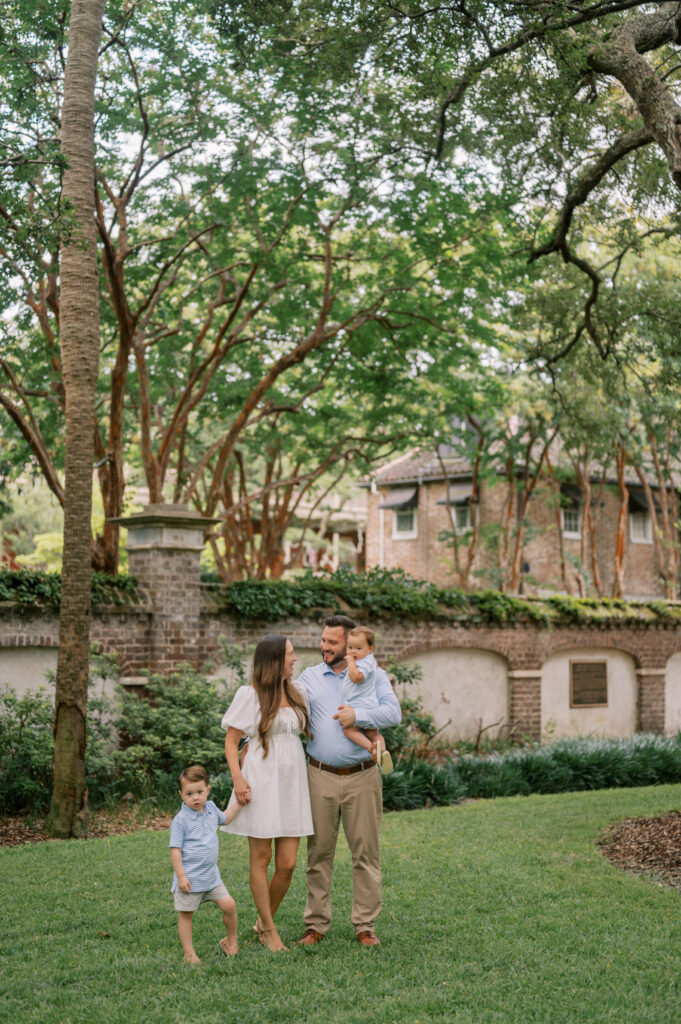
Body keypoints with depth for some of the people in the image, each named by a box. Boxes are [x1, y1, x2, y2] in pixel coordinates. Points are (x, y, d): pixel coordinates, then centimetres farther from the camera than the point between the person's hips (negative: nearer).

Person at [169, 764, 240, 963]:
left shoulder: (210, 808, 5)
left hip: (211, 876, 6)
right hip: (189, 878, -6)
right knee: (186, 915, 4)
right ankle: (189, 953, 16)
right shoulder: (181, 820, -15)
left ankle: (231, 940, 24)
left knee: (228, 905, 2)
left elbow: (224, 818, 29)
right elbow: (175, 850, -14)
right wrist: (181, 876, -18)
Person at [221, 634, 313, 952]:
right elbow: (231, 740, -2)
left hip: (292, 783, 5)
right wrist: (237, 777, -15)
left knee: (287, 863, 1)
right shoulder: (250, 694, -2)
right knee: (261, 858, 3)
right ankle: (269, 930, 15)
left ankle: (263, 922, 22)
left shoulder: (297, 694, 14)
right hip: (261, 782, -5)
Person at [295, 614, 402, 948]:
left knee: (366, 852, 3)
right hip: (321, 776, 1)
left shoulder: (373, 676, 6)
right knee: (319, 853, 5)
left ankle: (365, 926, 12)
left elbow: (393, 713, -7)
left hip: (362, 777, -1)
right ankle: (316, 925, 14)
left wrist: (358, 716, -20)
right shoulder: (309, 677, 10)